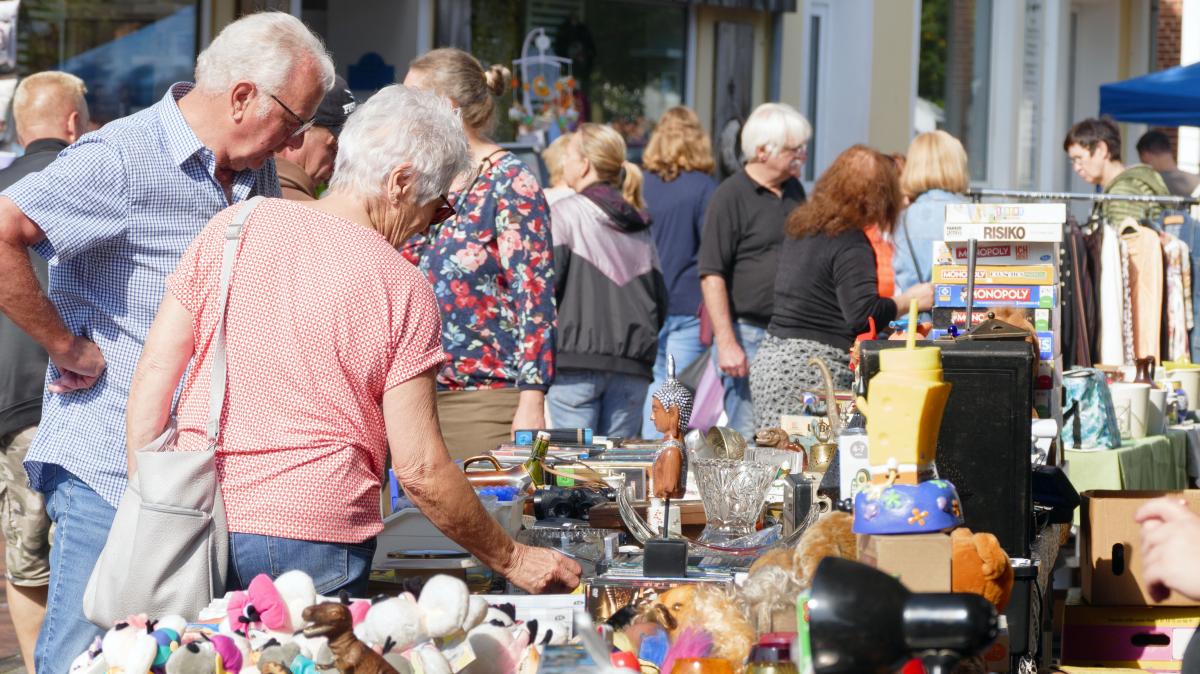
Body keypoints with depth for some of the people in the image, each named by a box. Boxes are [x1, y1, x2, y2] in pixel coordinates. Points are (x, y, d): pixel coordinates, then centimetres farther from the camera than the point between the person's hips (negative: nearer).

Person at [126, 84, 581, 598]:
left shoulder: (235, 226, 5)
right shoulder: (403, 290, -5)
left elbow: (154, 374, 5)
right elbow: (419, 469, -7)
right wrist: (512, 560, 4)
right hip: (314, 540, -4)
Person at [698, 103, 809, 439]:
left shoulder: (794, 191, 13)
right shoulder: (730, 196, -9)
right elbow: (712, 275, -13)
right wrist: (726, 343, -18)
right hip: (748, 334, -7)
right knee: (747, 439, -5)